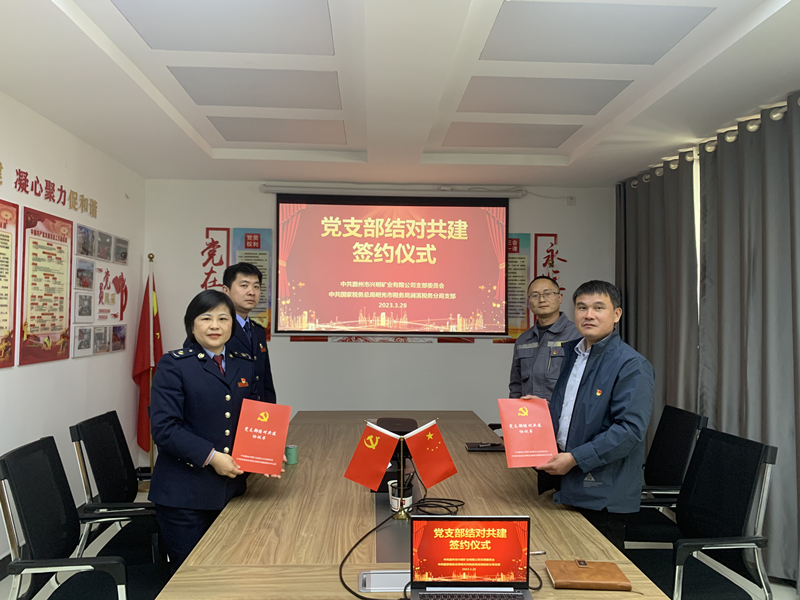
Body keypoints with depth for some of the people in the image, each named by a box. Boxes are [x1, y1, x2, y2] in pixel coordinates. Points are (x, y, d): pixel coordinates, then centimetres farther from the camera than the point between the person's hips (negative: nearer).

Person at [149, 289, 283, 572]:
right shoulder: (173, 365, -7)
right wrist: (211, 456, -19)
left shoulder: (246, 365, 9)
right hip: (184, 494, -4)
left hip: (231, 487, 5)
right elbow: (163, 427, -14)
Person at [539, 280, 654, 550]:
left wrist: (575, 458, -22)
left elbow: (631, 429, -21)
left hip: (603, 493, -7)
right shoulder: (569, 353, 12)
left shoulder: (631, 365, -13)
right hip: (567, 486, 7)